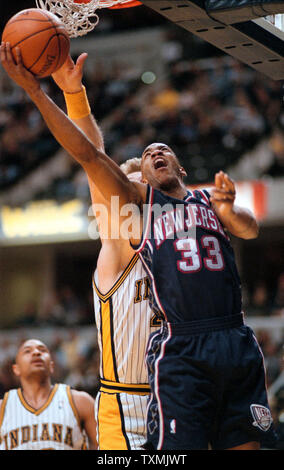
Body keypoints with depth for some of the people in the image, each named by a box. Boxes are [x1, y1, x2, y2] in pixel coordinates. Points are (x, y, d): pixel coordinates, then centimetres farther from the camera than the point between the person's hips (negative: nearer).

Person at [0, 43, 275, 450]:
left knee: (245, 444, 2)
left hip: (237, 343, 3)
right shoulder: (138, 201, 12)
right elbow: (87, 154, 2)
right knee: (179, 447, -9)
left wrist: (229, 209, -22)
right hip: (181, 351, -3)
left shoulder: (211, 201, 19)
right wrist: (35, 91, -5)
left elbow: (250, 230, 2)